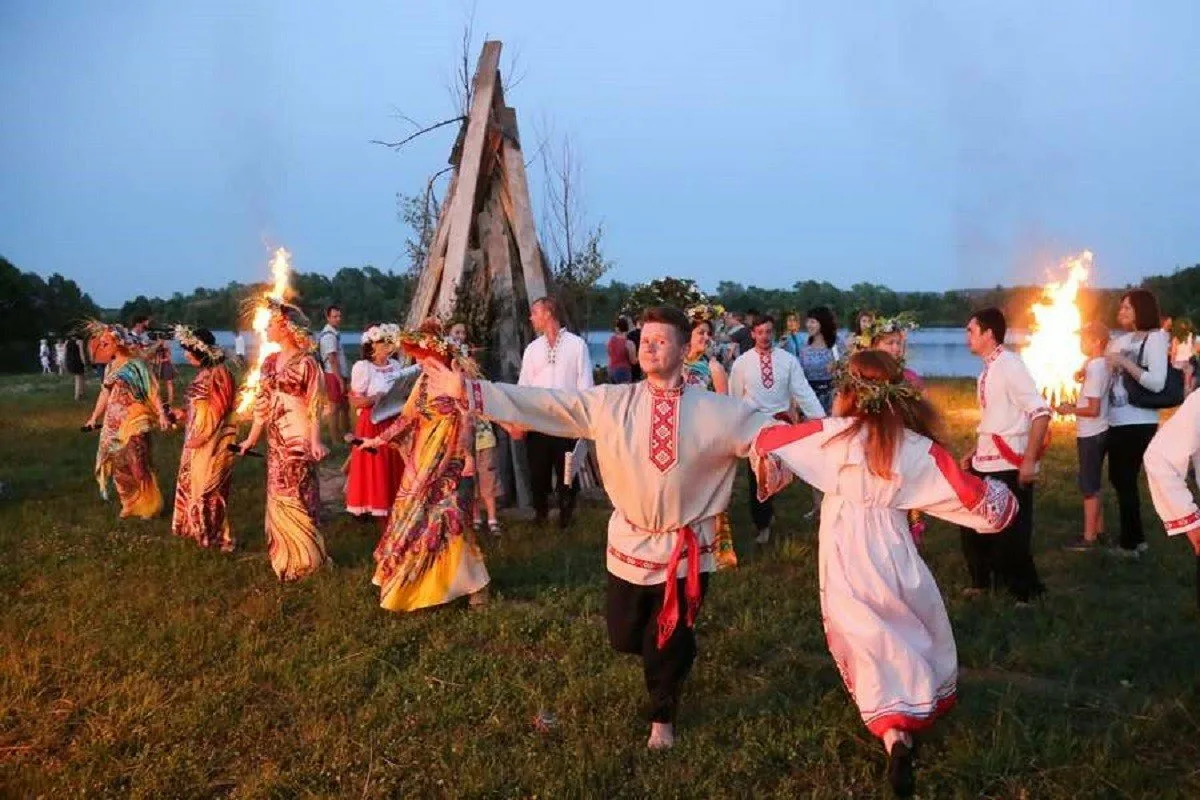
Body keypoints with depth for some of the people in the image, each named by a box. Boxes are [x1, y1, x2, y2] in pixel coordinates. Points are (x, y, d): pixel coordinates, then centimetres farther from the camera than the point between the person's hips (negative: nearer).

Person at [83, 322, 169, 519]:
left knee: (138, 466, -5)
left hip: (134, 423, -7)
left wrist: (162, 414, -24)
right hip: (113, 425, 7)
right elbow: (105, 393, 20)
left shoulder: (136, 364, -10)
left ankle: (149, 506, 8)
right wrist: (94, 417, 25)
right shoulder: (111, 366, 10)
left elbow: (152, 391, -14)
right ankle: (130, 504, 23)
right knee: (118, 465, 10)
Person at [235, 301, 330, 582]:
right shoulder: (270, 362, 9)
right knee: (278, 495, 11)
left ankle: (304, 557, 12)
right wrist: (251, 439, 15)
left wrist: (315, 441, -22)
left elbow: (314, 406, -13)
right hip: (275, 439, 7)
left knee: (294, 496, -2)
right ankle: (286, 555, 23)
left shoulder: (306, 363, -10)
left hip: (299, 438, -7)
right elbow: (262, 403, 14)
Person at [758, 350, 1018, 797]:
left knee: (871, 640, 7)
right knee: (917, 627, 26)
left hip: (844, 553, -1)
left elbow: (764, 441, -5)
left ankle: (894, 735, -9)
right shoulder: (918, 447, -9)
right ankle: (927, 703, 43)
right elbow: (973, 496, -7)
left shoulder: (831, 435, -11)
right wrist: (1002, 497, 15)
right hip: (890, 548, 1)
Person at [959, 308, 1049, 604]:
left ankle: (1024, 592, 17)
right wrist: (974, 453, 19)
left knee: (1010, 532, 0)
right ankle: (981, 581, 34)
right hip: (986, 462, 9)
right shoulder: (988, 369, 11)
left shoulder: (1010, 365, -15)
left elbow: (1041, 413, -21)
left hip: (1009, 465, -8)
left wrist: (1029, 461, -23)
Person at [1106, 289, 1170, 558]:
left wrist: (1125, 362, -18)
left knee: (1126, 481, 2)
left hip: (1138, 423, -7)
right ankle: (1135, 537, 29)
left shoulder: (1155, 337, -9)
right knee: (1119, 480, 15)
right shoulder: (1118, 341, 10)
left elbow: (1158, 383, -19)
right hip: (1116, 422, 7)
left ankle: (1130, 543, 16)